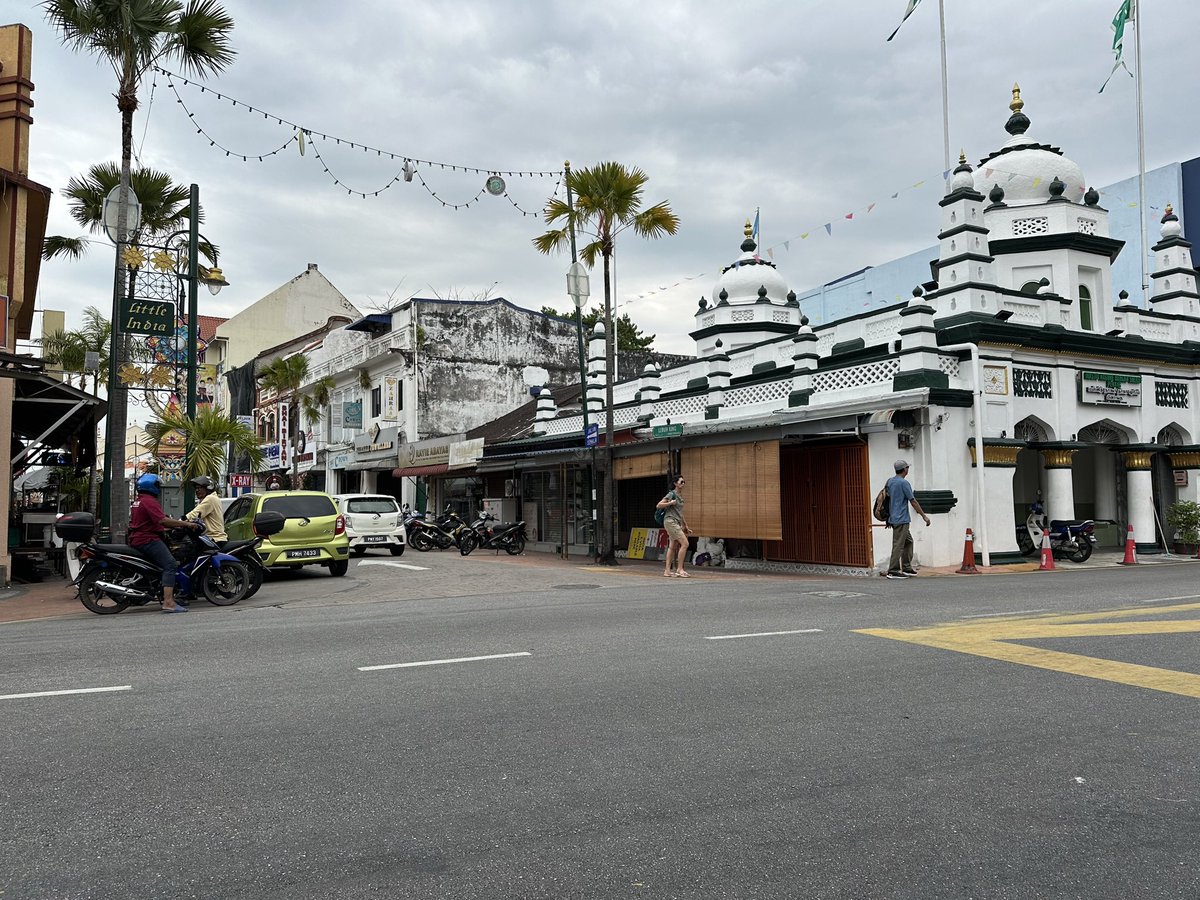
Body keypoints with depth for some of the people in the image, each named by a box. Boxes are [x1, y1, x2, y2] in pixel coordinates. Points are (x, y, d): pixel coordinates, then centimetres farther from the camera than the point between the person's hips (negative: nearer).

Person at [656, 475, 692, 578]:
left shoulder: (680, 496, 18)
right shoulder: (672, 494, -7)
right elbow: (658, 506, -10)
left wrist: (686, 526, 23)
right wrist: (670, 503, -18)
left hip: (677, 523, 9)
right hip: (670, 521, -9)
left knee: (673, 547, 7)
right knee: (685, 543, -14)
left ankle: (667, 570, 8)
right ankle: (679, 569, -11)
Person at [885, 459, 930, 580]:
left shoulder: (889, 481, 11)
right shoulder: (903, 483, -14)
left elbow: (887, 499, 17)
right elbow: (913, 501, -12)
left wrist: (888, 518, 23)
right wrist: (924, 516, -4)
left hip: (893, 518, 9)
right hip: (901, 520, -9)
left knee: (908, 541, 17)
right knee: (898, 545, -6)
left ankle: (906, 567, 18)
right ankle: (893, 571, -6)